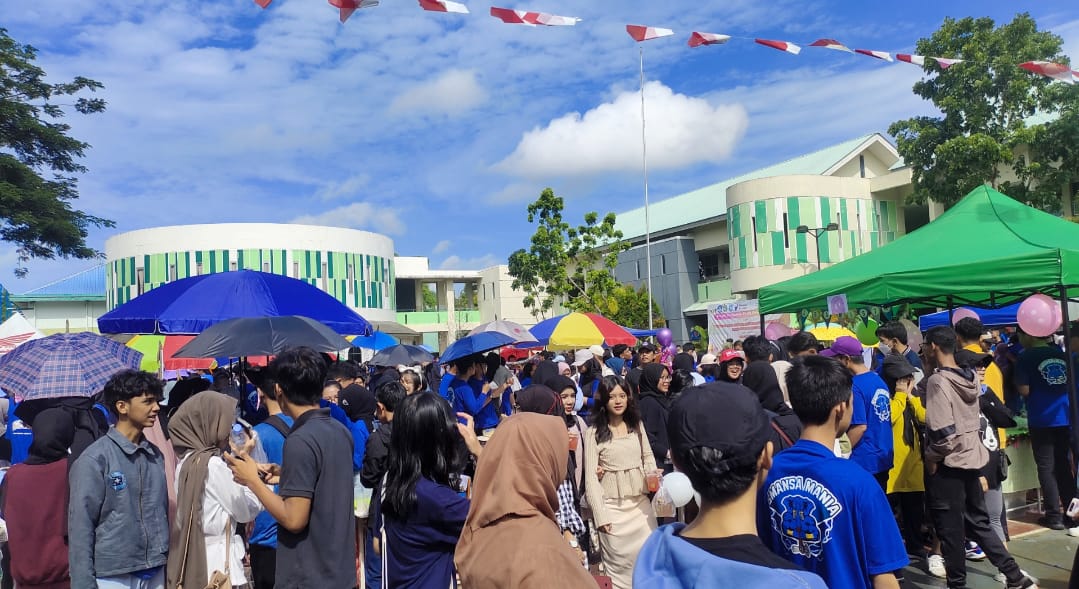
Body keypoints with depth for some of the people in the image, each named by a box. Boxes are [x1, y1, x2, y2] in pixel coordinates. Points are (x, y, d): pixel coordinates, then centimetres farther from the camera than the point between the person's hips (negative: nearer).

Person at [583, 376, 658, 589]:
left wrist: (652, 475, -7)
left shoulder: (637, 425, 6)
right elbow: (591, 477, -9)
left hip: (641, 502, 4)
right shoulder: (594, 432, -7)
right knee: (620, 561, 4)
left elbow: (648, 456, 15)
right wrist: (600, 515, -14)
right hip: (612, 506, -4)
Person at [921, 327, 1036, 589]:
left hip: (948, 464, -8)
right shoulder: (971, 377, 6)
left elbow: (942, 429, -23)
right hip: (972, 458, 8)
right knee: (979, 522, 20)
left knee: (950, 528, 6)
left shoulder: (938, 380, -18)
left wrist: (932, 457, -8)